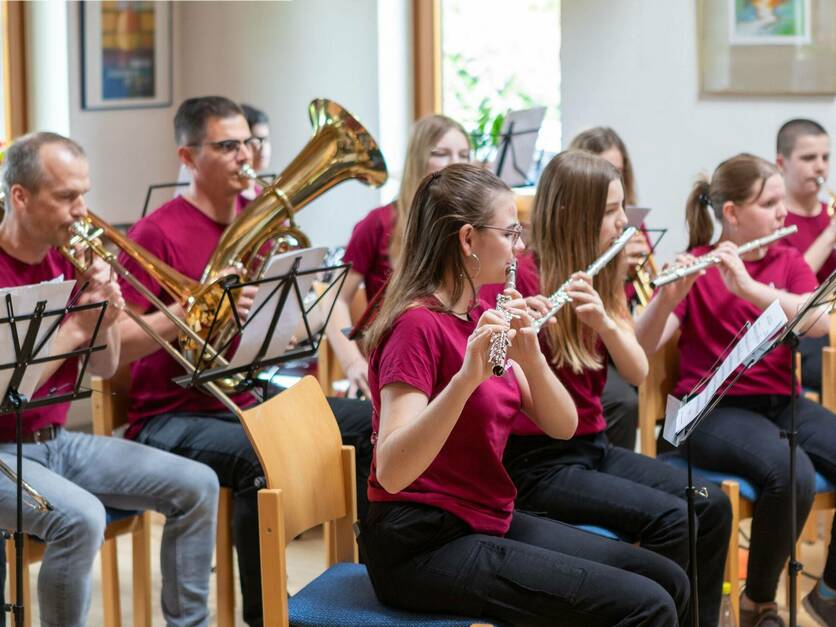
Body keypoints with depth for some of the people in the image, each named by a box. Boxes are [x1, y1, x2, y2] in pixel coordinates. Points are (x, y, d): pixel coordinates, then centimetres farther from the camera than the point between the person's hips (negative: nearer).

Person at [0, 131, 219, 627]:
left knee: (196, 485, -2)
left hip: (57, 440, 8)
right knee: (80, 516, -34)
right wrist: (77, 326, -22)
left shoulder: (68, 258, 5)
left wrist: (106, 319, -10)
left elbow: (105, 369, 10)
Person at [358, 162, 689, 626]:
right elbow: (391, 471, -29)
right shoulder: (417, 325, -17)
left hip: (489, 521, 9)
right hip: (424, 544, -9)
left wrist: (530, 356, -14)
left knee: (667, 583, 8)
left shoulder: (480, 317, 10)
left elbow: (563, 427, 4)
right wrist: (467, 376, -39)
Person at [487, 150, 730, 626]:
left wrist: (605, 322, -20)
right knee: (671, 519, -22)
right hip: (538, 461, -7)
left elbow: (639, 373, -2)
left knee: (713, 506, -7)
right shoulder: (517, 278, -14)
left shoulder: (602, 278, 8)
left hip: (593, 446, 7)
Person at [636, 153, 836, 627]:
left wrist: (749, 287, -23)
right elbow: (643, 346, -13)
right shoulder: (695, 267, -2)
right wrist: (667, 298, -32)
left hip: (783, 402, 5)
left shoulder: (789, 262, 11)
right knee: (792, 476, -34)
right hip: (716, 408, -5)